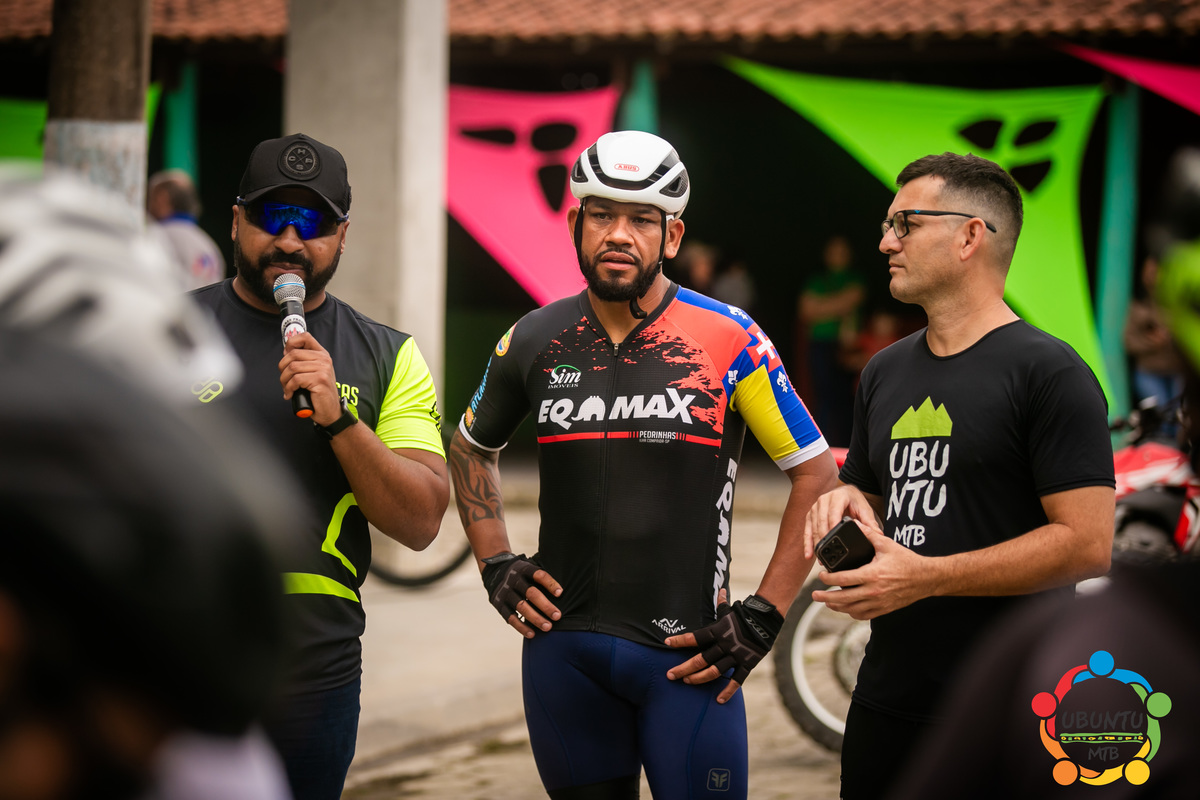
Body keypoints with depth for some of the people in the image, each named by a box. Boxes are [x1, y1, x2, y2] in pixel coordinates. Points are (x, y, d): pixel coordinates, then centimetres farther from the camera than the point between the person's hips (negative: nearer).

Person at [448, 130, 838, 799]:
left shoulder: (728, 341, -5)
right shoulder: (535, 341, 6)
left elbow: (816, 474, 0)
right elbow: (472, 449, 24)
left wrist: (762, 619, -5)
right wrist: (496, 567, 12)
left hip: (686, 653, -3)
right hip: (562, 653, 3)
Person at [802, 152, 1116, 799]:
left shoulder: (1047, 371, -10)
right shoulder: (884, 373, 16)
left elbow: (1088, 545, -17)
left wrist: (924, 577, -20)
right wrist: (846, 502, 1)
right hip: (886, 695, 7)